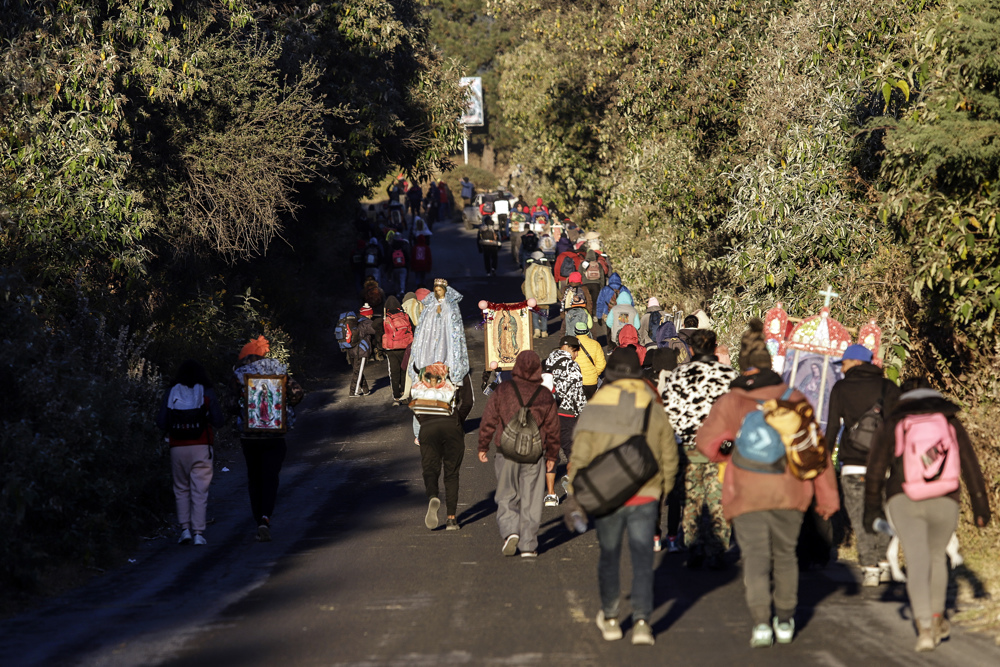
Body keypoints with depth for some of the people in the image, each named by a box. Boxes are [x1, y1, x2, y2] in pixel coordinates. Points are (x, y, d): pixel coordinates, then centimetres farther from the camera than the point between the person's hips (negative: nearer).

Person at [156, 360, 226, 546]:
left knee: (181, 489, 14)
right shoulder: (207, 393, 0)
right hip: (201, 447, -1)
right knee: (200, 491, 1)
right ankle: (198, 533, -4)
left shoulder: (171, 393, 3)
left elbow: (160, 423, 0)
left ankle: (185, 529, 5)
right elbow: (218, 422, -3)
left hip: (178, 447, 1)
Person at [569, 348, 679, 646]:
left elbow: (580, 458, -9)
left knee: (609, 556, 14)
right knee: (642, 558, 3)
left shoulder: (594, 409, -6)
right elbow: (669, 457, 7)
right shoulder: (654, 410, 0)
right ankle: (641, 621, -8)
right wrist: (663, 489, 21)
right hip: (645, 497, 1)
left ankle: (610, 619, 25)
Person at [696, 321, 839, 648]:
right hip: (789, 489, 2)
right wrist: (827, 495, 4)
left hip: (747, 493, -2)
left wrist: (724, 459, 22)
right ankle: (785, 621, 22)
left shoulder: (730, 401, -3)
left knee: (755, 556, -1)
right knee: (785, 554, 18)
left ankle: (761, 622, -17)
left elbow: (706, 441, 0)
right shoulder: (794, 399, 0)